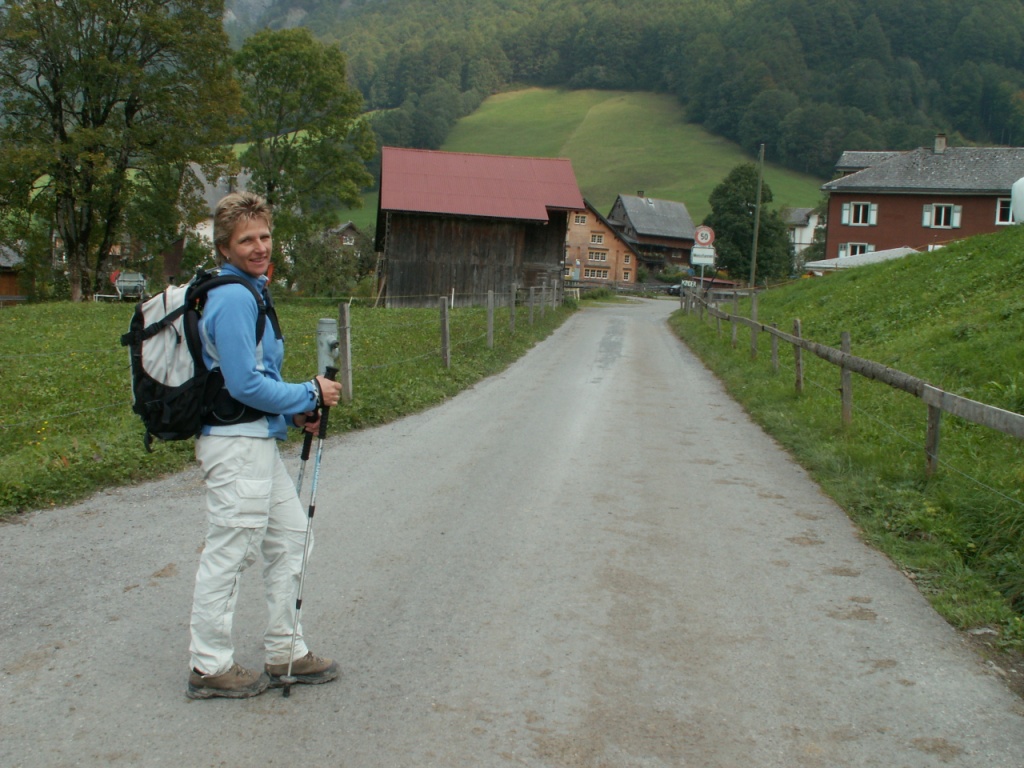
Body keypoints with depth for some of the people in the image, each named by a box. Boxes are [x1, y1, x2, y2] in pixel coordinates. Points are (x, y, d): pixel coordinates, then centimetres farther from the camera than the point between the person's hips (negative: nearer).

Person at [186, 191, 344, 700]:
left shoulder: (248, 292, 15)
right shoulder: (234, 299, -17)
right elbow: (245, 384, -22)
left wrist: (295, 411, 9)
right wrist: (310, 395, -11)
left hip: (257, 440, 11)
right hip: (236, 445, -11)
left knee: (289, 536, 16)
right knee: (228, 553, 0)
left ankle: (284, 652, 27)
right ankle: (210, 667, 13)